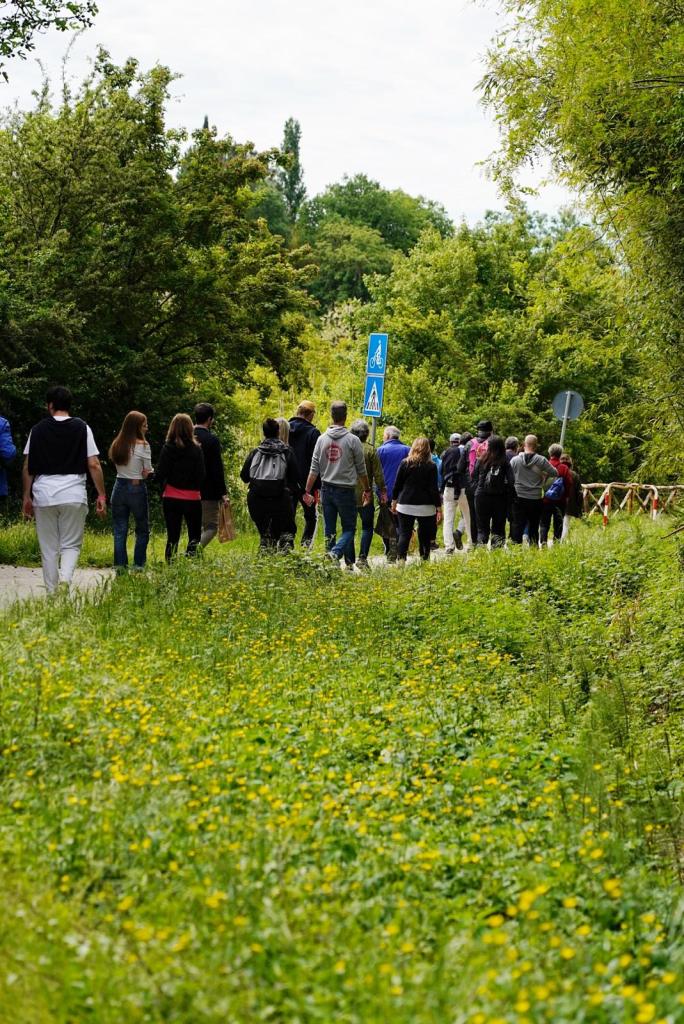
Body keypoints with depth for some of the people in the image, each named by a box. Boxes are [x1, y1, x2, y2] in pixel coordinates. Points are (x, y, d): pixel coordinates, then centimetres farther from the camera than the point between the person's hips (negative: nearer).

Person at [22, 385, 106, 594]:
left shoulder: (38, 430, 6)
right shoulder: (82, 428, 3)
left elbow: (28, 467, 4)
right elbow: (94, 465, -2)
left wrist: (27, 497, 10)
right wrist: (101, 495, 2)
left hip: (43, 494, 1)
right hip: (74, 495, -1)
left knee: (49, 548, 9)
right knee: (71, 544, 7)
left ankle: (52, 593, 11)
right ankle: (65, 578, -19)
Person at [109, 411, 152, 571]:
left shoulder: (116, 445, 5)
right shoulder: (142, 445, -11)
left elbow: (116, 464, 8)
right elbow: (147, 472, -10)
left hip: (119, 487, 4)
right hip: (137, 489, -4)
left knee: (119, 530, 8)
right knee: (142, 529, 9)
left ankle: (120, 565, 5)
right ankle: (138, 565, 6)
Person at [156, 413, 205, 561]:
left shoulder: (168, 448, -4)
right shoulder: (196, 449, -6)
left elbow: (160, 474, -6)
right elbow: (201, 475, -7)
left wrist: (162, 489, 12)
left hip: (171, 498, 1)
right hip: (192, 498, -1)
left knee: (172, 536, 8)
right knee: (194, 535, 10)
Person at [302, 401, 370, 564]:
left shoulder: (322, 439, 1)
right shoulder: (352, 440, -8)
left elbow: (314, 469, 1)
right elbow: (361, 470, -1)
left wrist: (307, 491, 7)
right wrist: (367, 490, 11)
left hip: (327, 489, 4)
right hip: (346, 490, -4)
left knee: (329, 530, 11)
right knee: (349, 528, 4)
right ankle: (336, 552, -20)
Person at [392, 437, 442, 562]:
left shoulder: (405, 464, 0)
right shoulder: (431, 467, -4)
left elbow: (397, 485, 3)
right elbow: (434, 489, -6)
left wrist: (394, 502, 15)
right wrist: (439, 508, -1)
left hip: (405, 505, 1)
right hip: (426, 508, -1)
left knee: (404, 534, 4)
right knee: (424, 537, 8)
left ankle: (401, 561, -7)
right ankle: (424, 560, 6)